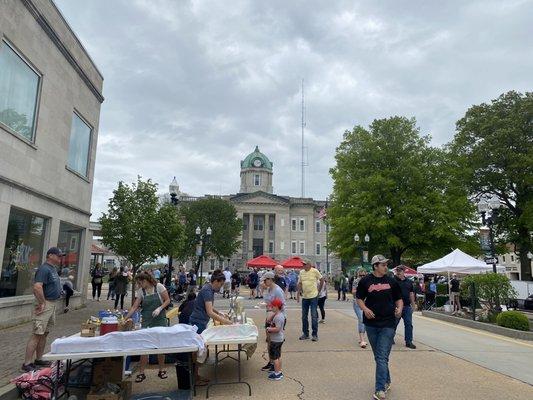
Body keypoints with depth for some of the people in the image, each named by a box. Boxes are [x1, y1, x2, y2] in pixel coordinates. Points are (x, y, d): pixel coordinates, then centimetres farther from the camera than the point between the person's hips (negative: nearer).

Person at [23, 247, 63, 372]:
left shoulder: (53, 269, 13)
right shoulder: (44, 269, -17)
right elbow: (37, 287, -29)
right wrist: (42, 303, -22)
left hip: (53, 304, 10)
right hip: (45, 305, -10)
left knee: (44, 334, 16)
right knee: (37, 335, -6)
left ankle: (38, 359, 26)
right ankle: (27, 364, 1)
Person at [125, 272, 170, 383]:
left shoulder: (159, 286, -8)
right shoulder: (140, 291, 2)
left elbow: (167, 300, -5)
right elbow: (134, 307, 0)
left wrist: (159, 308, -18)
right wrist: (125, 318, -8)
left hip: (160, 320, -2)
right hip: (146, 322, 2)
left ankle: (162, 370, 21)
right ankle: (141, 373, 11)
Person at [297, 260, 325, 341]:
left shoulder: (315, 271, -8)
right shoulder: (301, 272, 6)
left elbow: (322, 279, 2)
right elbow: (300, 284, 11)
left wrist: (319, 289, 4)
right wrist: (298, 294, 7)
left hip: (313, 296, -5)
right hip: (304, 297, 5)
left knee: (314, 316, -2)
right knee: (304, 316, 10)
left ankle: (315, 334, 8)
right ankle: (305, 334, 22)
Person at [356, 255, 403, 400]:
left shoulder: (391, 281, 3)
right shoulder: (365, 281, -1)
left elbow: (399, 298, 12)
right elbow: (359, 298, 5)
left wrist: (399, 308, -8)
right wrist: (365, 309, -13)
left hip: (388, 324, -1)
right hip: (371, 324, 1)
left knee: (382, 357, -7)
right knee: (378, 356, 16)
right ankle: (386, 381, 36)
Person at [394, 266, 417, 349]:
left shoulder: (409, 282, 10)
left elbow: (411, 294, 16)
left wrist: (413, 304, 14)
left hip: (407, 306, 4)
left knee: (409, 324, 4)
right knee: (394, 323, 7)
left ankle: (409, 342, 12)